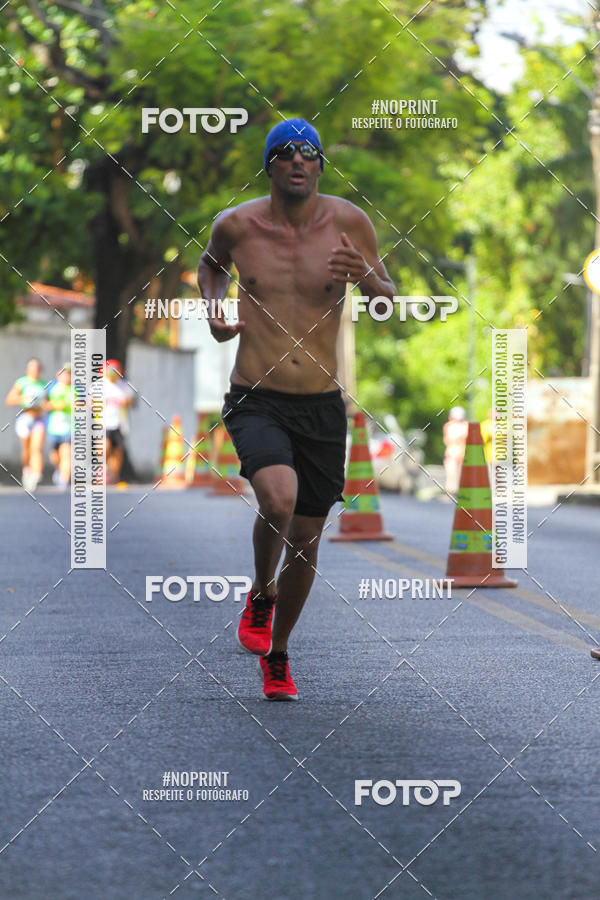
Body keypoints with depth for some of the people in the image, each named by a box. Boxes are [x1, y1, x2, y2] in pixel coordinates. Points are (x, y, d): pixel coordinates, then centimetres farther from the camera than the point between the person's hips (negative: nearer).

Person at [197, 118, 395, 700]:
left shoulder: (349, 223, -4)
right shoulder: (236, 225, -3)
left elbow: (389, 307, 5)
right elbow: (210, 262, 22)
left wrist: (369, 279, -17)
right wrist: (212, 307, 3)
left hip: (321, 407, 2)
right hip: (254, 402, -2)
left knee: (305, 542, 9)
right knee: (279, 498, -30)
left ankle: (276, 653, 34)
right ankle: (260, 595, 2)